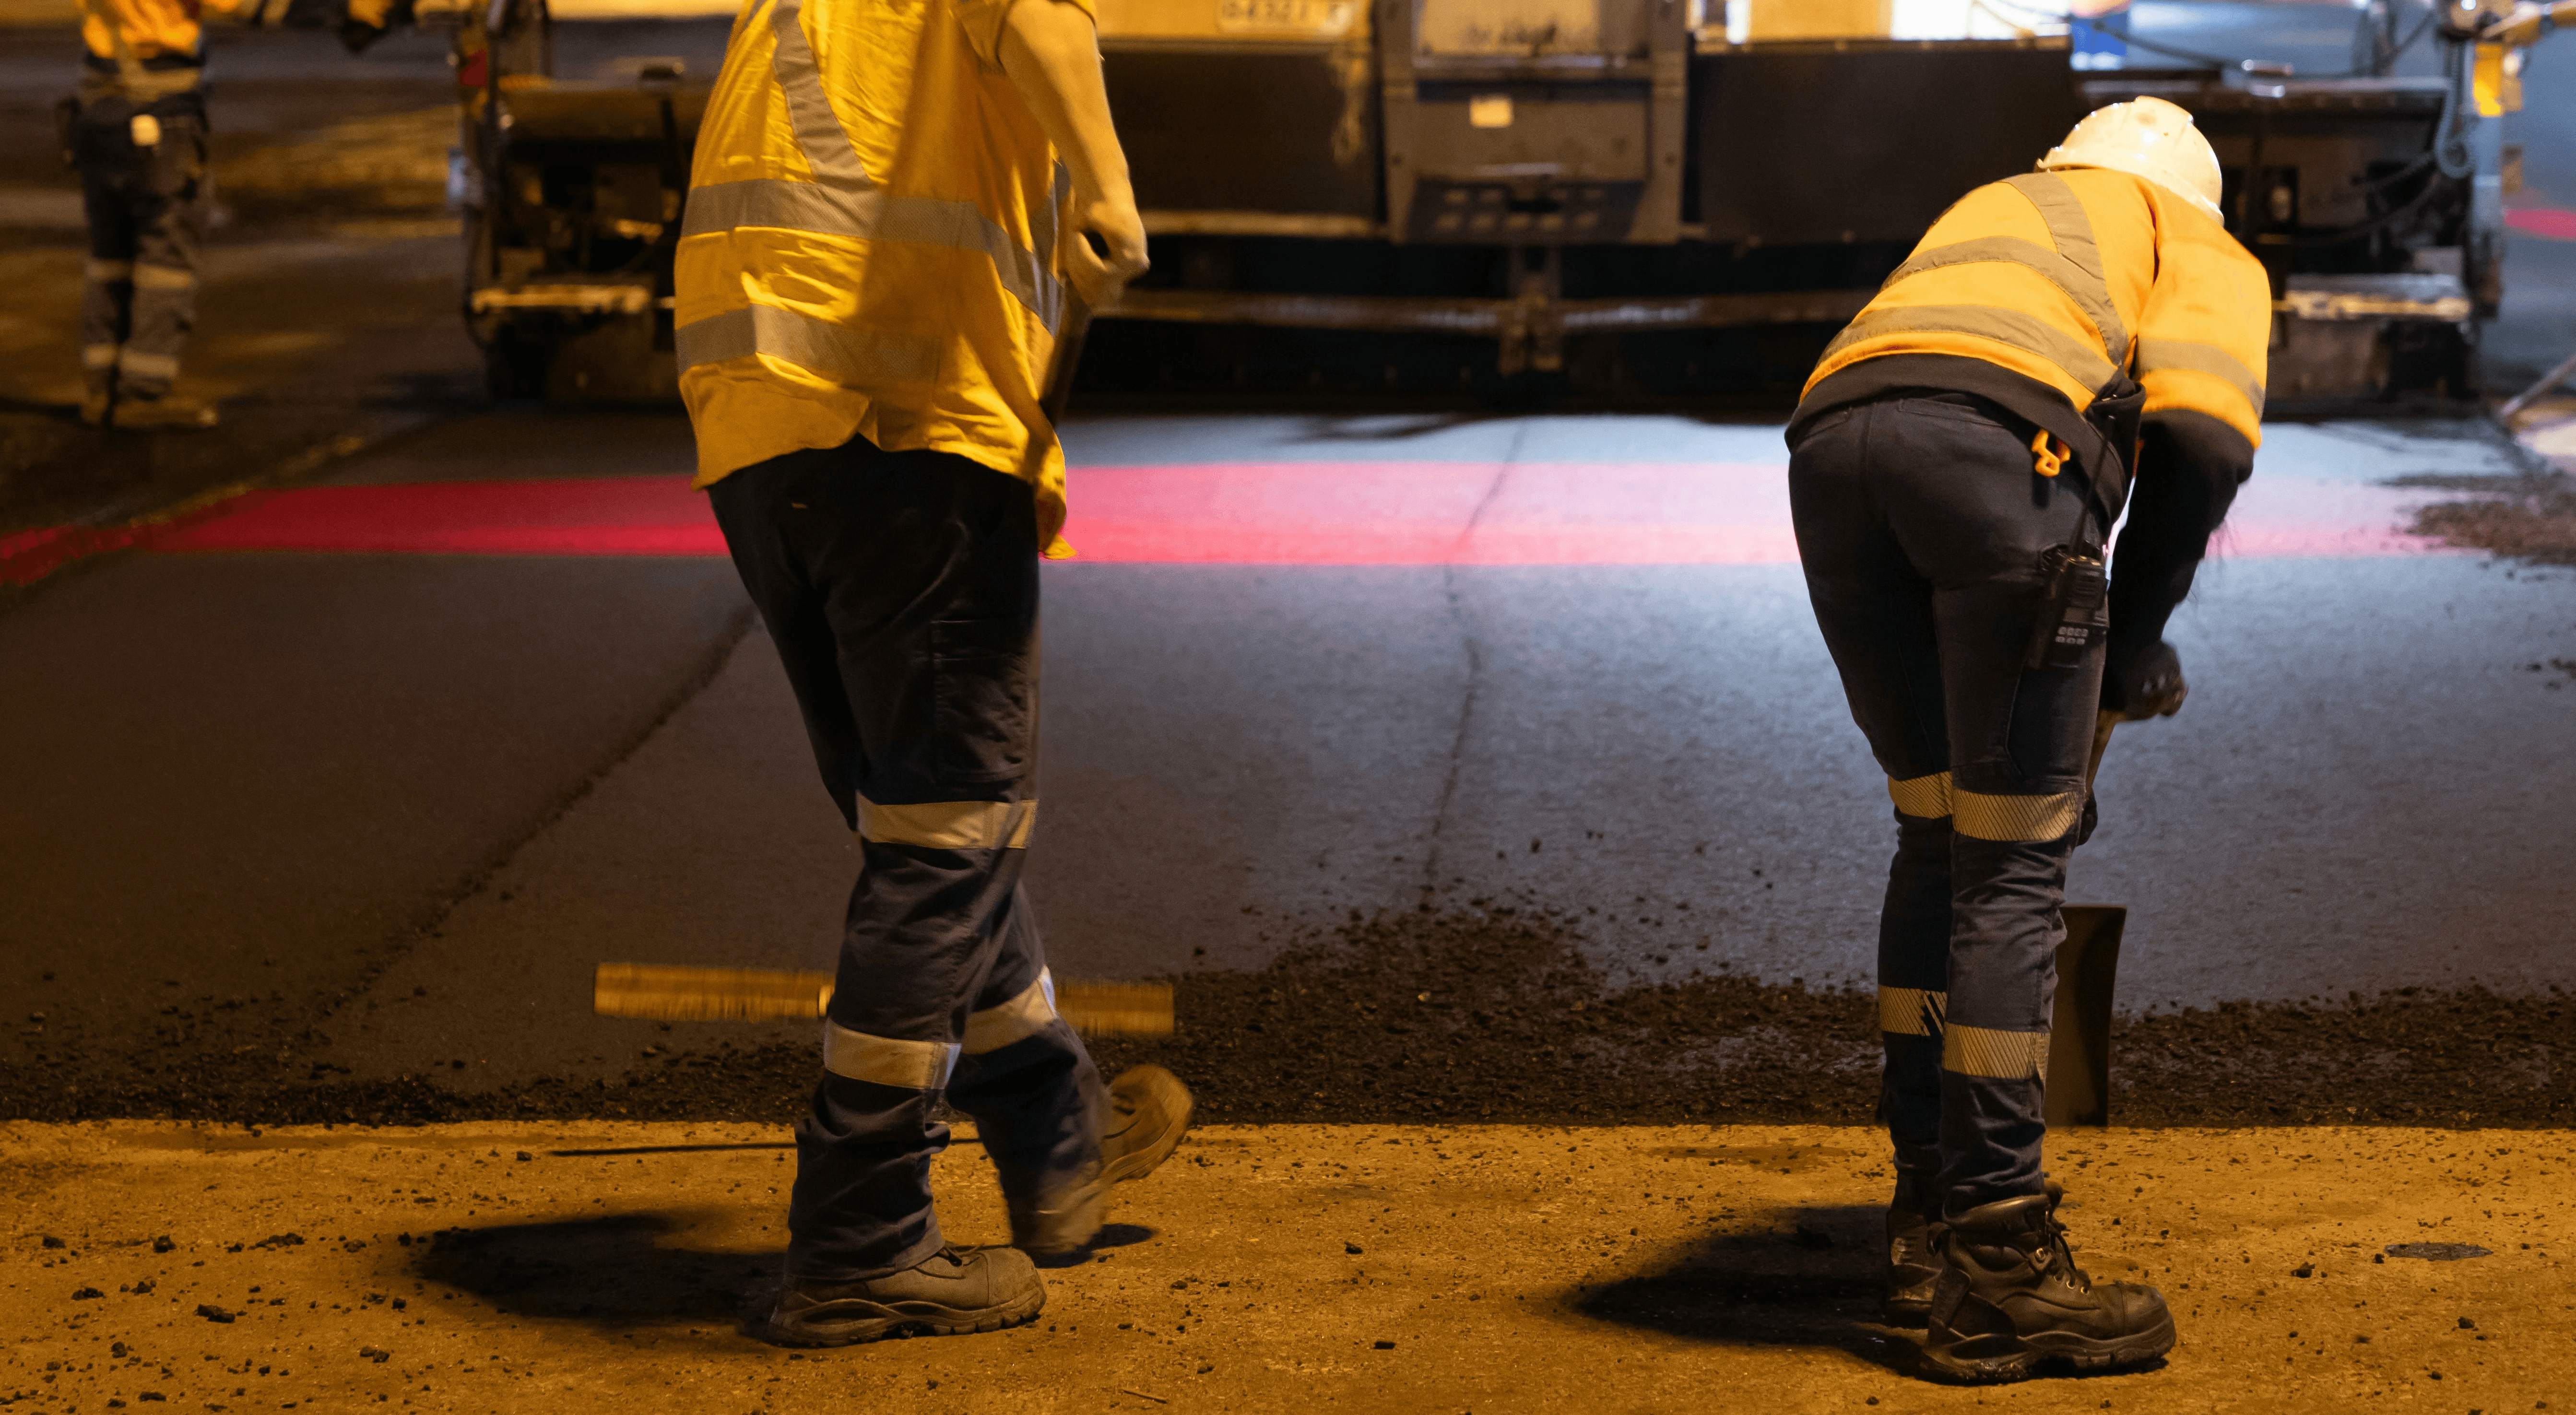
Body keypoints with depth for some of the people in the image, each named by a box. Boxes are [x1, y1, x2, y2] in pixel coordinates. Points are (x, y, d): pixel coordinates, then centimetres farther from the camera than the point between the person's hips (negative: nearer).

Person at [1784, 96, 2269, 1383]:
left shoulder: (1986, 210, 44)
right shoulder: (2204, 251, 28)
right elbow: (2201, 434, 3)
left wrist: (2028, 760, 43)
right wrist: (2137, 639, 16)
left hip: (1832, 439, 5)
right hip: (1998, 442, -5)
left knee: (1938, 832, 19)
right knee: (2011, 864, 1)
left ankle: (1927, 1220, 22)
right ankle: (1993, 1272, 0)